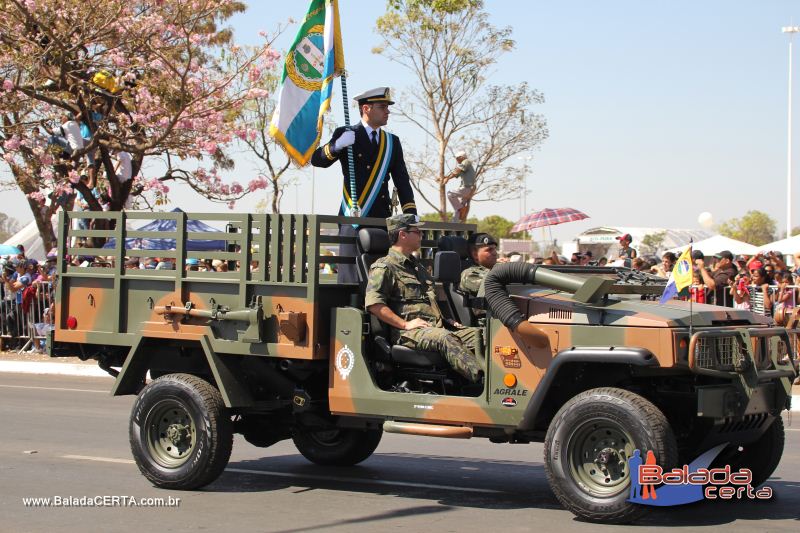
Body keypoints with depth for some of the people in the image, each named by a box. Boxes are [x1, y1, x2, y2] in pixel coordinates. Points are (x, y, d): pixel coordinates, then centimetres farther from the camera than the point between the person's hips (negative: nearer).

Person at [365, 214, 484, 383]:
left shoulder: (416, 265, 30)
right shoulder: (384, 267, -1)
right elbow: (373, 304, -14)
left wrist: (445, 321, 22)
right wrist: (405, 324, -17)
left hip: (437, 328, 9)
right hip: (408, 333, -9)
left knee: (476, 334, -15)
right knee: (445, 338, -36)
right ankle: (482, 378, -50)